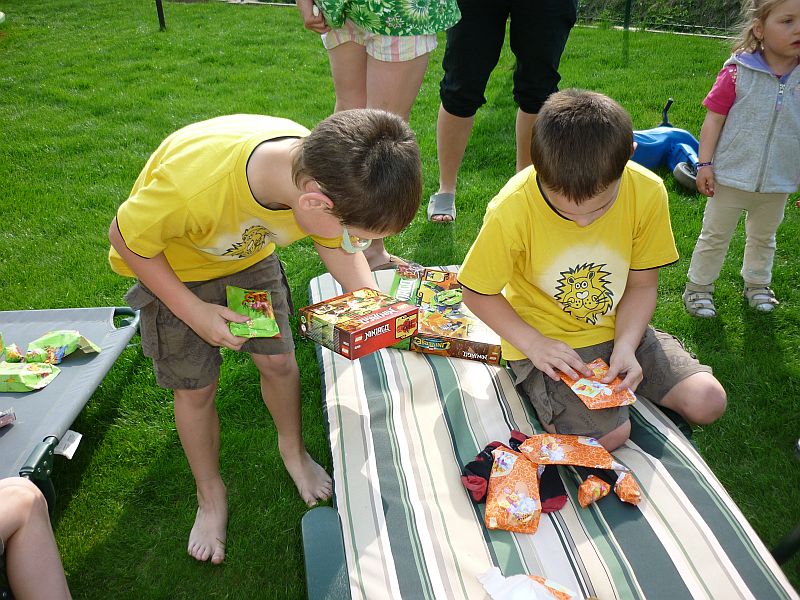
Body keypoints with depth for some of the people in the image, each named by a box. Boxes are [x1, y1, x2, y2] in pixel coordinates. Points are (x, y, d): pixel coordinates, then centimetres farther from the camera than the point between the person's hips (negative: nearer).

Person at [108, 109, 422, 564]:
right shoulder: (194, 183, -46)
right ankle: (211, 496, 32)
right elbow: (126, 238, -24)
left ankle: (293, 449, 39)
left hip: (248, 251, 4)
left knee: (279, 360, 8)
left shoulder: (324, 170, -31)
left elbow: (339, 249, -10)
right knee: (196, 387, 7)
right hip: (167, 265, -3)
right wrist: (194, 311, -24)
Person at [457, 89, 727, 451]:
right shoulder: (512, 209, -26)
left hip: (621, 327, 4)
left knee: (708, 402, -4)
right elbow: (478, 294, -12)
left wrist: (625, 346, -18)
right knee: (608, 435, -19)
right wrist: (534, 344, -21)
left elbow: (642, 285, -3)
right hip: (546, 341, -4)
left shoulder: (647, 192, -16)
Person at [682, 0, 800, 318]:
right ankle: (699, 287, 25)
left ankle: (757, 283, 42)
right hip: (731, 176, -4)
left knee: (763, 237, 22)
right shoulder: (738, 72, -15)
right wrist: (704, 164, -13)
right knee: (715, 236, 10)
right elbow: (714, 118, -10)